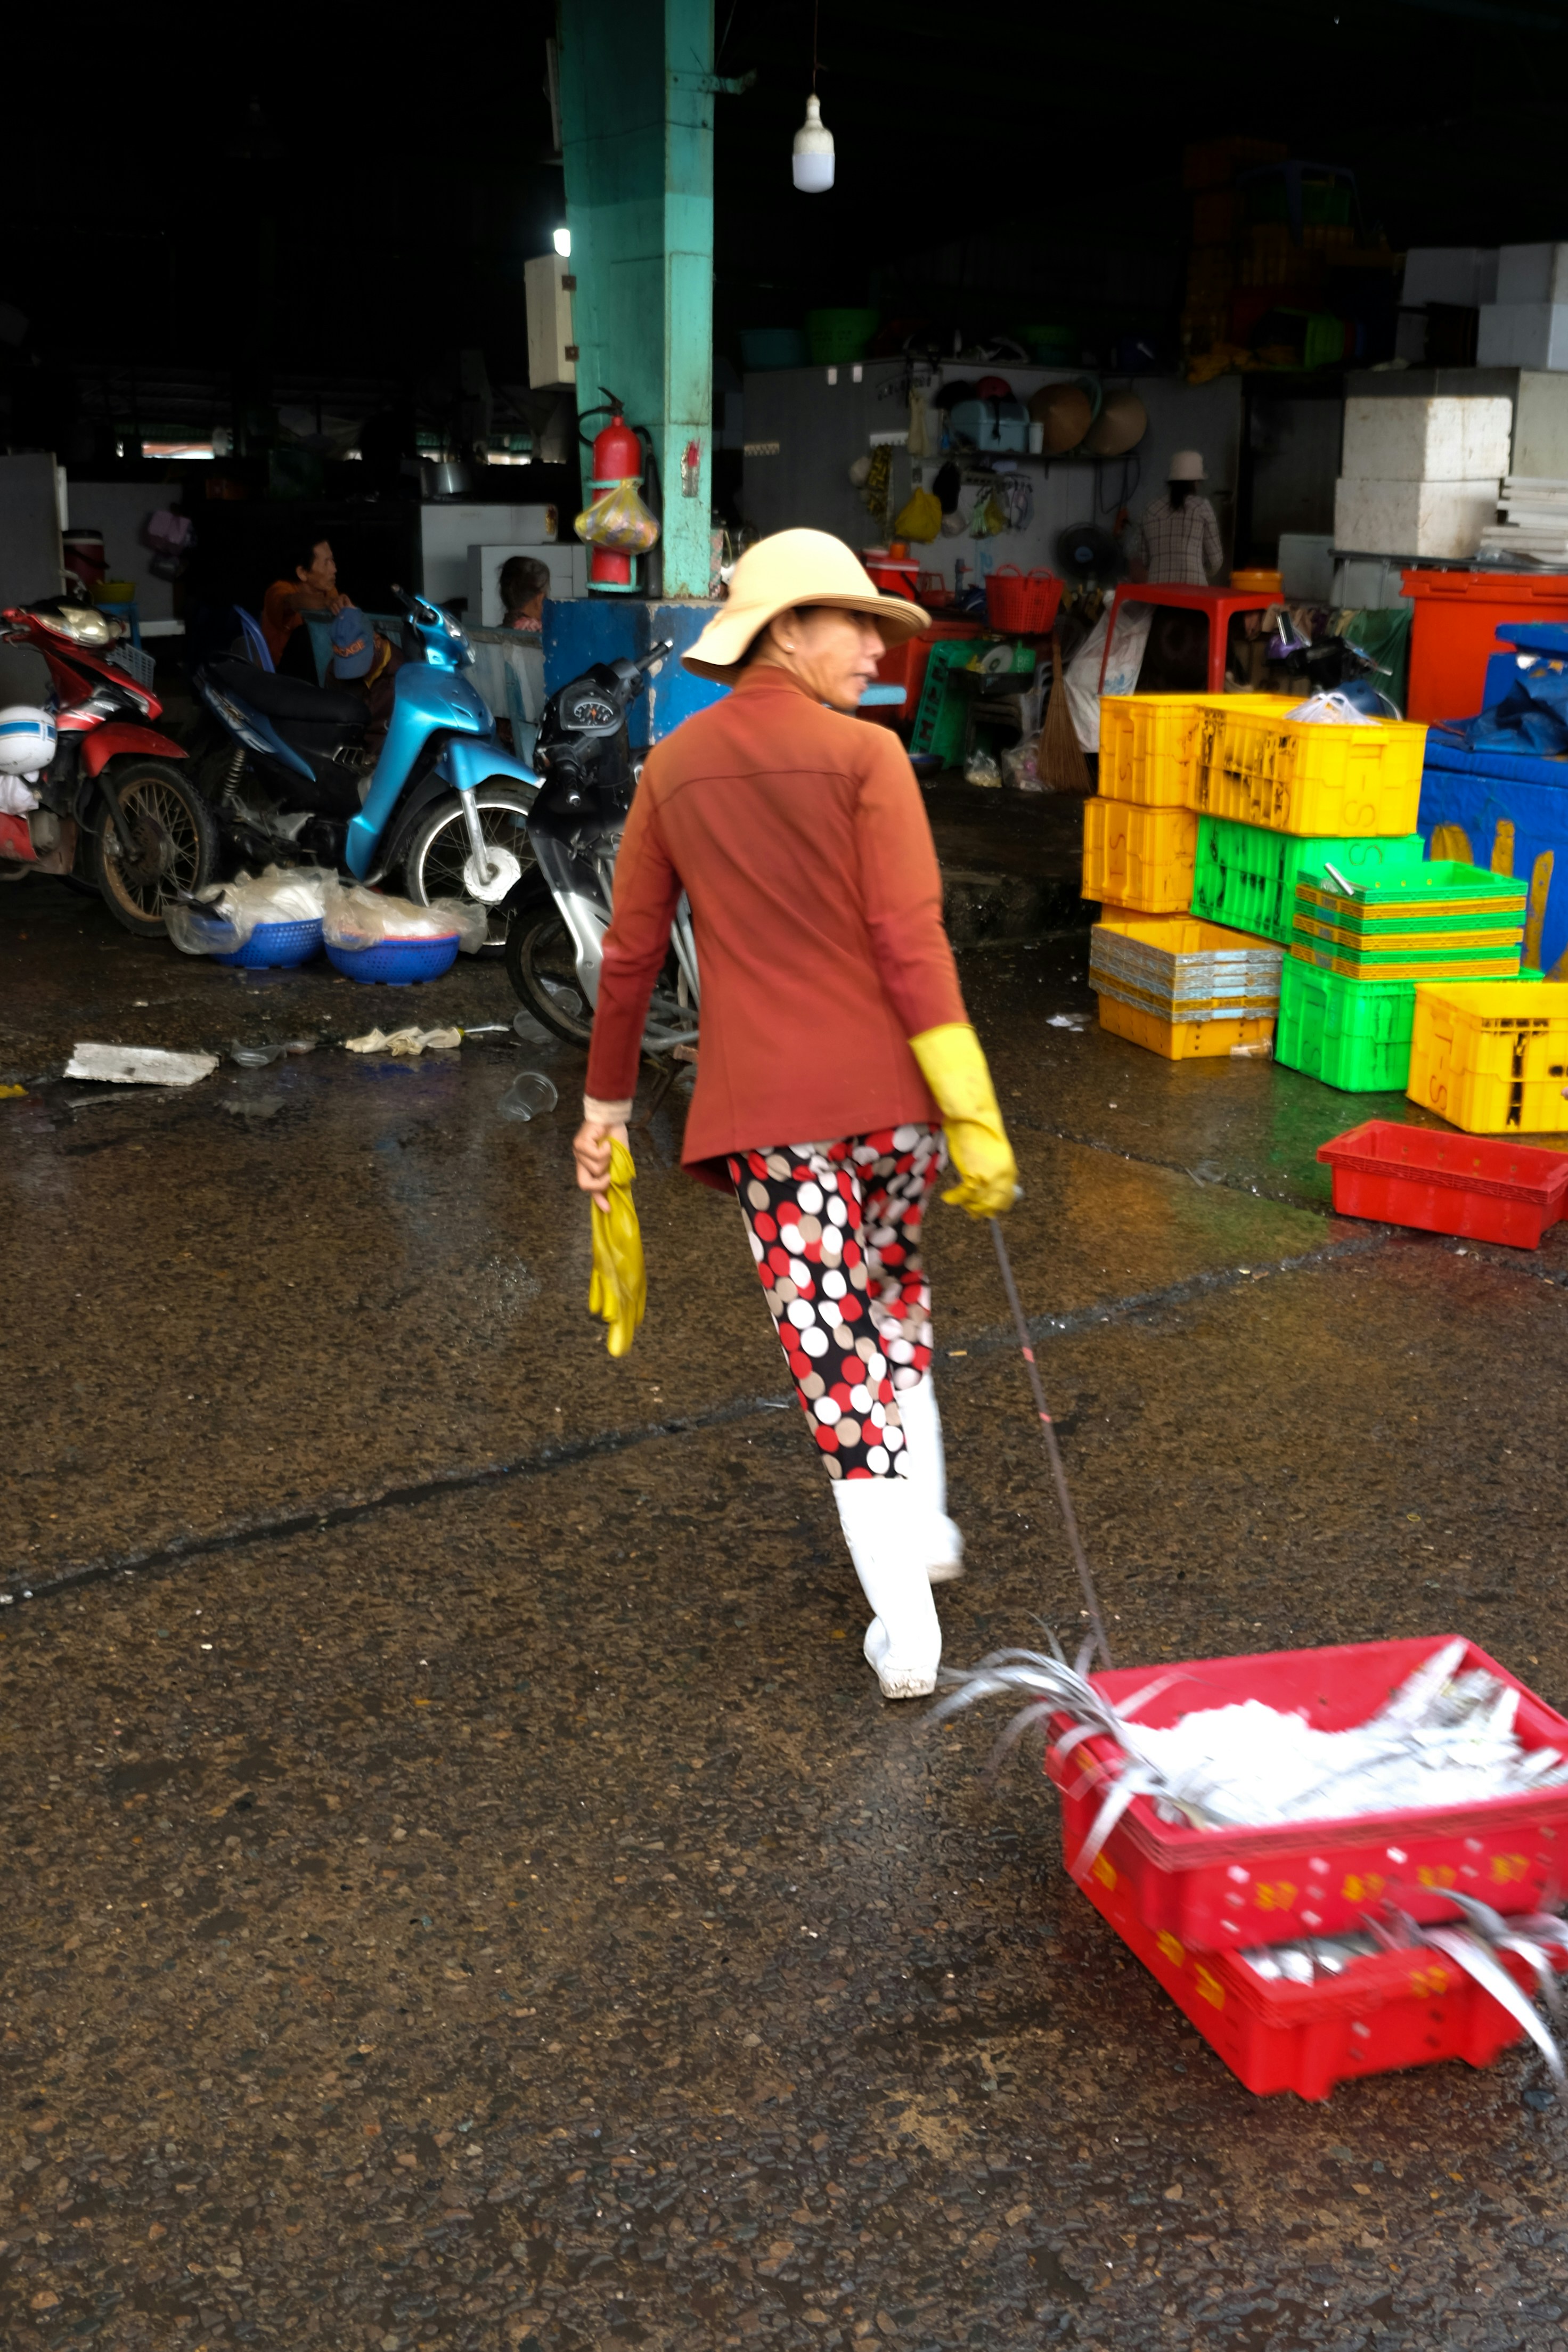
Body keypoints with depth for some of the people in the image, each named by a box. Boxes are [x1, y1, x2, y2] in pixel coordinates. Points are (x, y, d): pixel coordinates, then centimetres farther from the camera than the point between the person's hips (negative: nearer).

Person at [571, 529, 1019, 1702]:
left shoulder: (673, 769, 6)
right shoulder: (865, 756, -5)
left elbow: (630, 956, 7)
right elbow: (910, 942, -14)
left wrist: (606, 1107, 16)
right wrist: (972, 1110, -14)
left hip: (761, 1101, 1)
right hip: (887, 1086, -1)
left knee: (828, 1338, 4)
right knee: (895, 1289, 25)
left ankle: (905, 1626, 4)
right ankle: (924, 1523, 35)